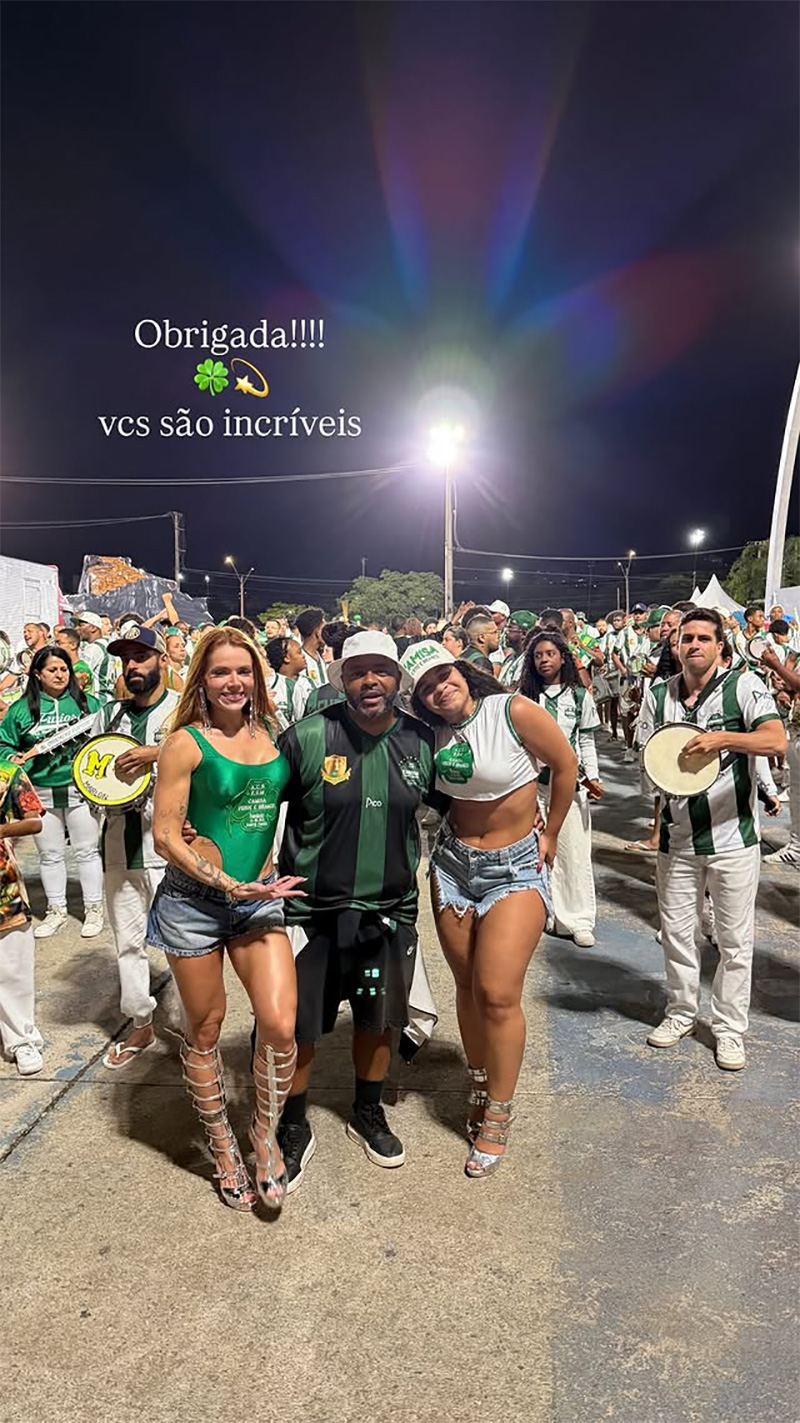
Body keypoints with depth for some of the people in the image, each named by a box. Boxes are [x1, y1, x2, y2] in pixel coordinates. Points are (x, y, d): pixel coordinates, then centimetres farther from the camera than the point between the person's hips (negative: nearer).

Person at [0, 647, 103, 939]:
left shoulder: (87, 703, 3)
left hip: (81, 789, -1)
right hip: (40, 792, 2)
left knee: (87, 851, 5)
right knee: (49, 854, 12)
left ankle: (93, 908, 18)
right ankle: (56, 909, 26)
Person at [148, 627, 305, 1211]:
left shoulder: (270, 735, 3)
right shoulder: (186, 743, -9)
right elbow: (165, 836, -10)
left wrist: (258, 886, 4)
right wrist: (227, 886, -16)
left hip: (261, 897, 3)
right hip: (194, 901, -3)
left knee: (280, 1025, -8)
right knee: (206, 1031, 11)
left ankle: (266, 1134, 20)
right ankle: (223, 1145, 35)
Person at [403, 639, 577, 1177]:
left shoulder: (515, 711, -16)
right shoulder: (434, 733, -1)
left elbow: (566, 766, -6)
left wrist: (550, 835, 1)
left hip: (516, 868, -4)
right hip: (454, 863, 4)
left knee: (498, 994, -8)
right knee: (469, 988, 11)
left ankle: (497, 1116, 11)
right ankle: (482, 1087, 32)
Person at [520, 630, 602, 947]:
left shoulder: (580, 696, 5)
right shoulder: (525, 696, 7)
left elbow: (586, 741, 6)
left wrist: (592, 777, -5)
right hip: (533, 780, 1)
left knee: (574, 851, -1)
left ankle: (579, 921, 8)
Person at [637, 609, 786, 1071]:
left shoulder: (744, 685, -8)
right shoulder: (659, 694, 5)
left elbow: (777, 740, -21)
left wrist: (722, 739, -33)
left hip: (733, 837, -3)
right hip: (678, 837, 4)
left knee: (735, 939, 8)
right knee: (676, 930, 14)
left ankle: (730, 1028, 25)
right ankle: (682, 1012, 35)